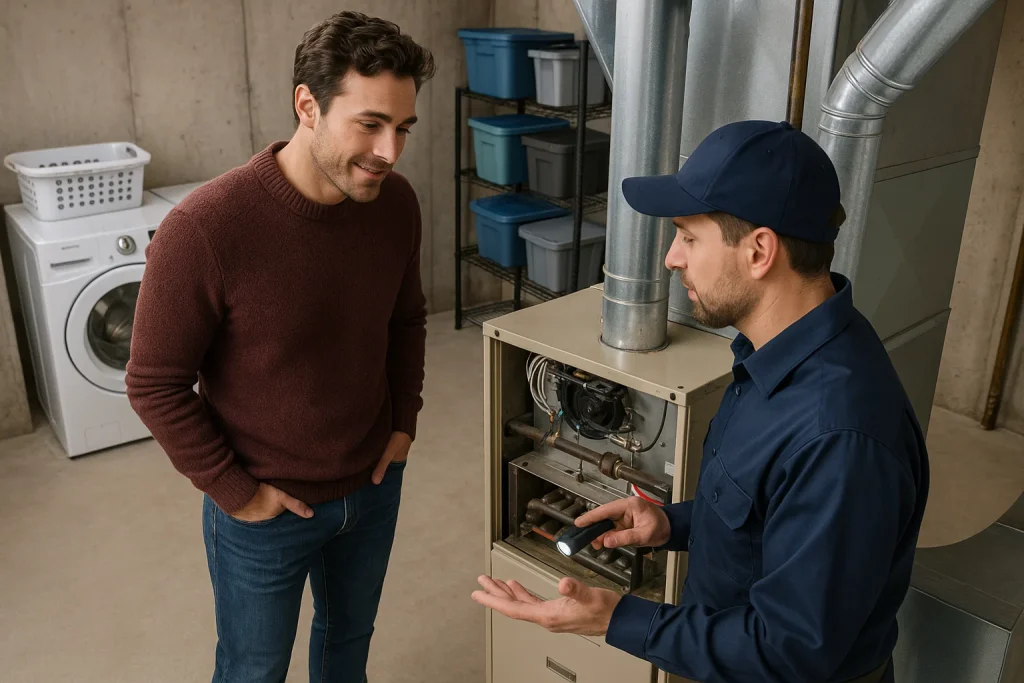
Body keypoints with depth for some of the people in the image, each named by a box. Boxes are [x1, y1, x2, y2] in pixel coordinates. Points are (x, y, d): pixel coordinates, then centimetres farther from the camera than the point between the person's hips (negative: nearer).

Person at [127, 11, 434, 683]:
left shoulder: (396, 203, -12)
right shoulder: (203, 230, -29)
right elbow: (156, 384, -17)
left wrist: (404, 421, 2)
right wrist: (234, 491, -13)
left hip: (373, 485, 4)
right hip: (265, 510, -4)